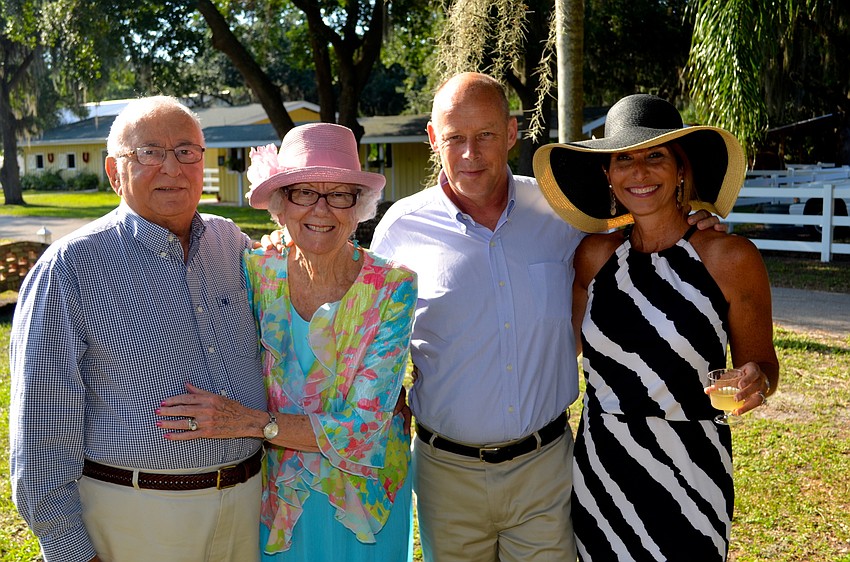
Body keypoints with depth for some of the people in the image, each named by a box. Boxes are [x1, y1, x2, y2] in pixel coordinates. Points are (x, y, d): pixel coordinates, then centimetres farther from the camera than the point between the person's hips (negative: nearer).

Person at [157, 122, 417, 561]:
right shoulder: (256, 273, -13)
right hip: (275, 497, 2)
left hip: (363, 501, -1)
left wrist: (249, 422, -30)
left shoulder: (392, 289, -19)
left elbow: (363, 426, -23)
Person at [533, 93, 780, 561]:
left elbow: (761, 363, 0)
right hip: (599, 468, 3)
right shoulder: (594, 255, 0)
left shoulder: (729, 257, -10)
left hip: (689, 472, -3)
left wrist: (755, 382, -20)